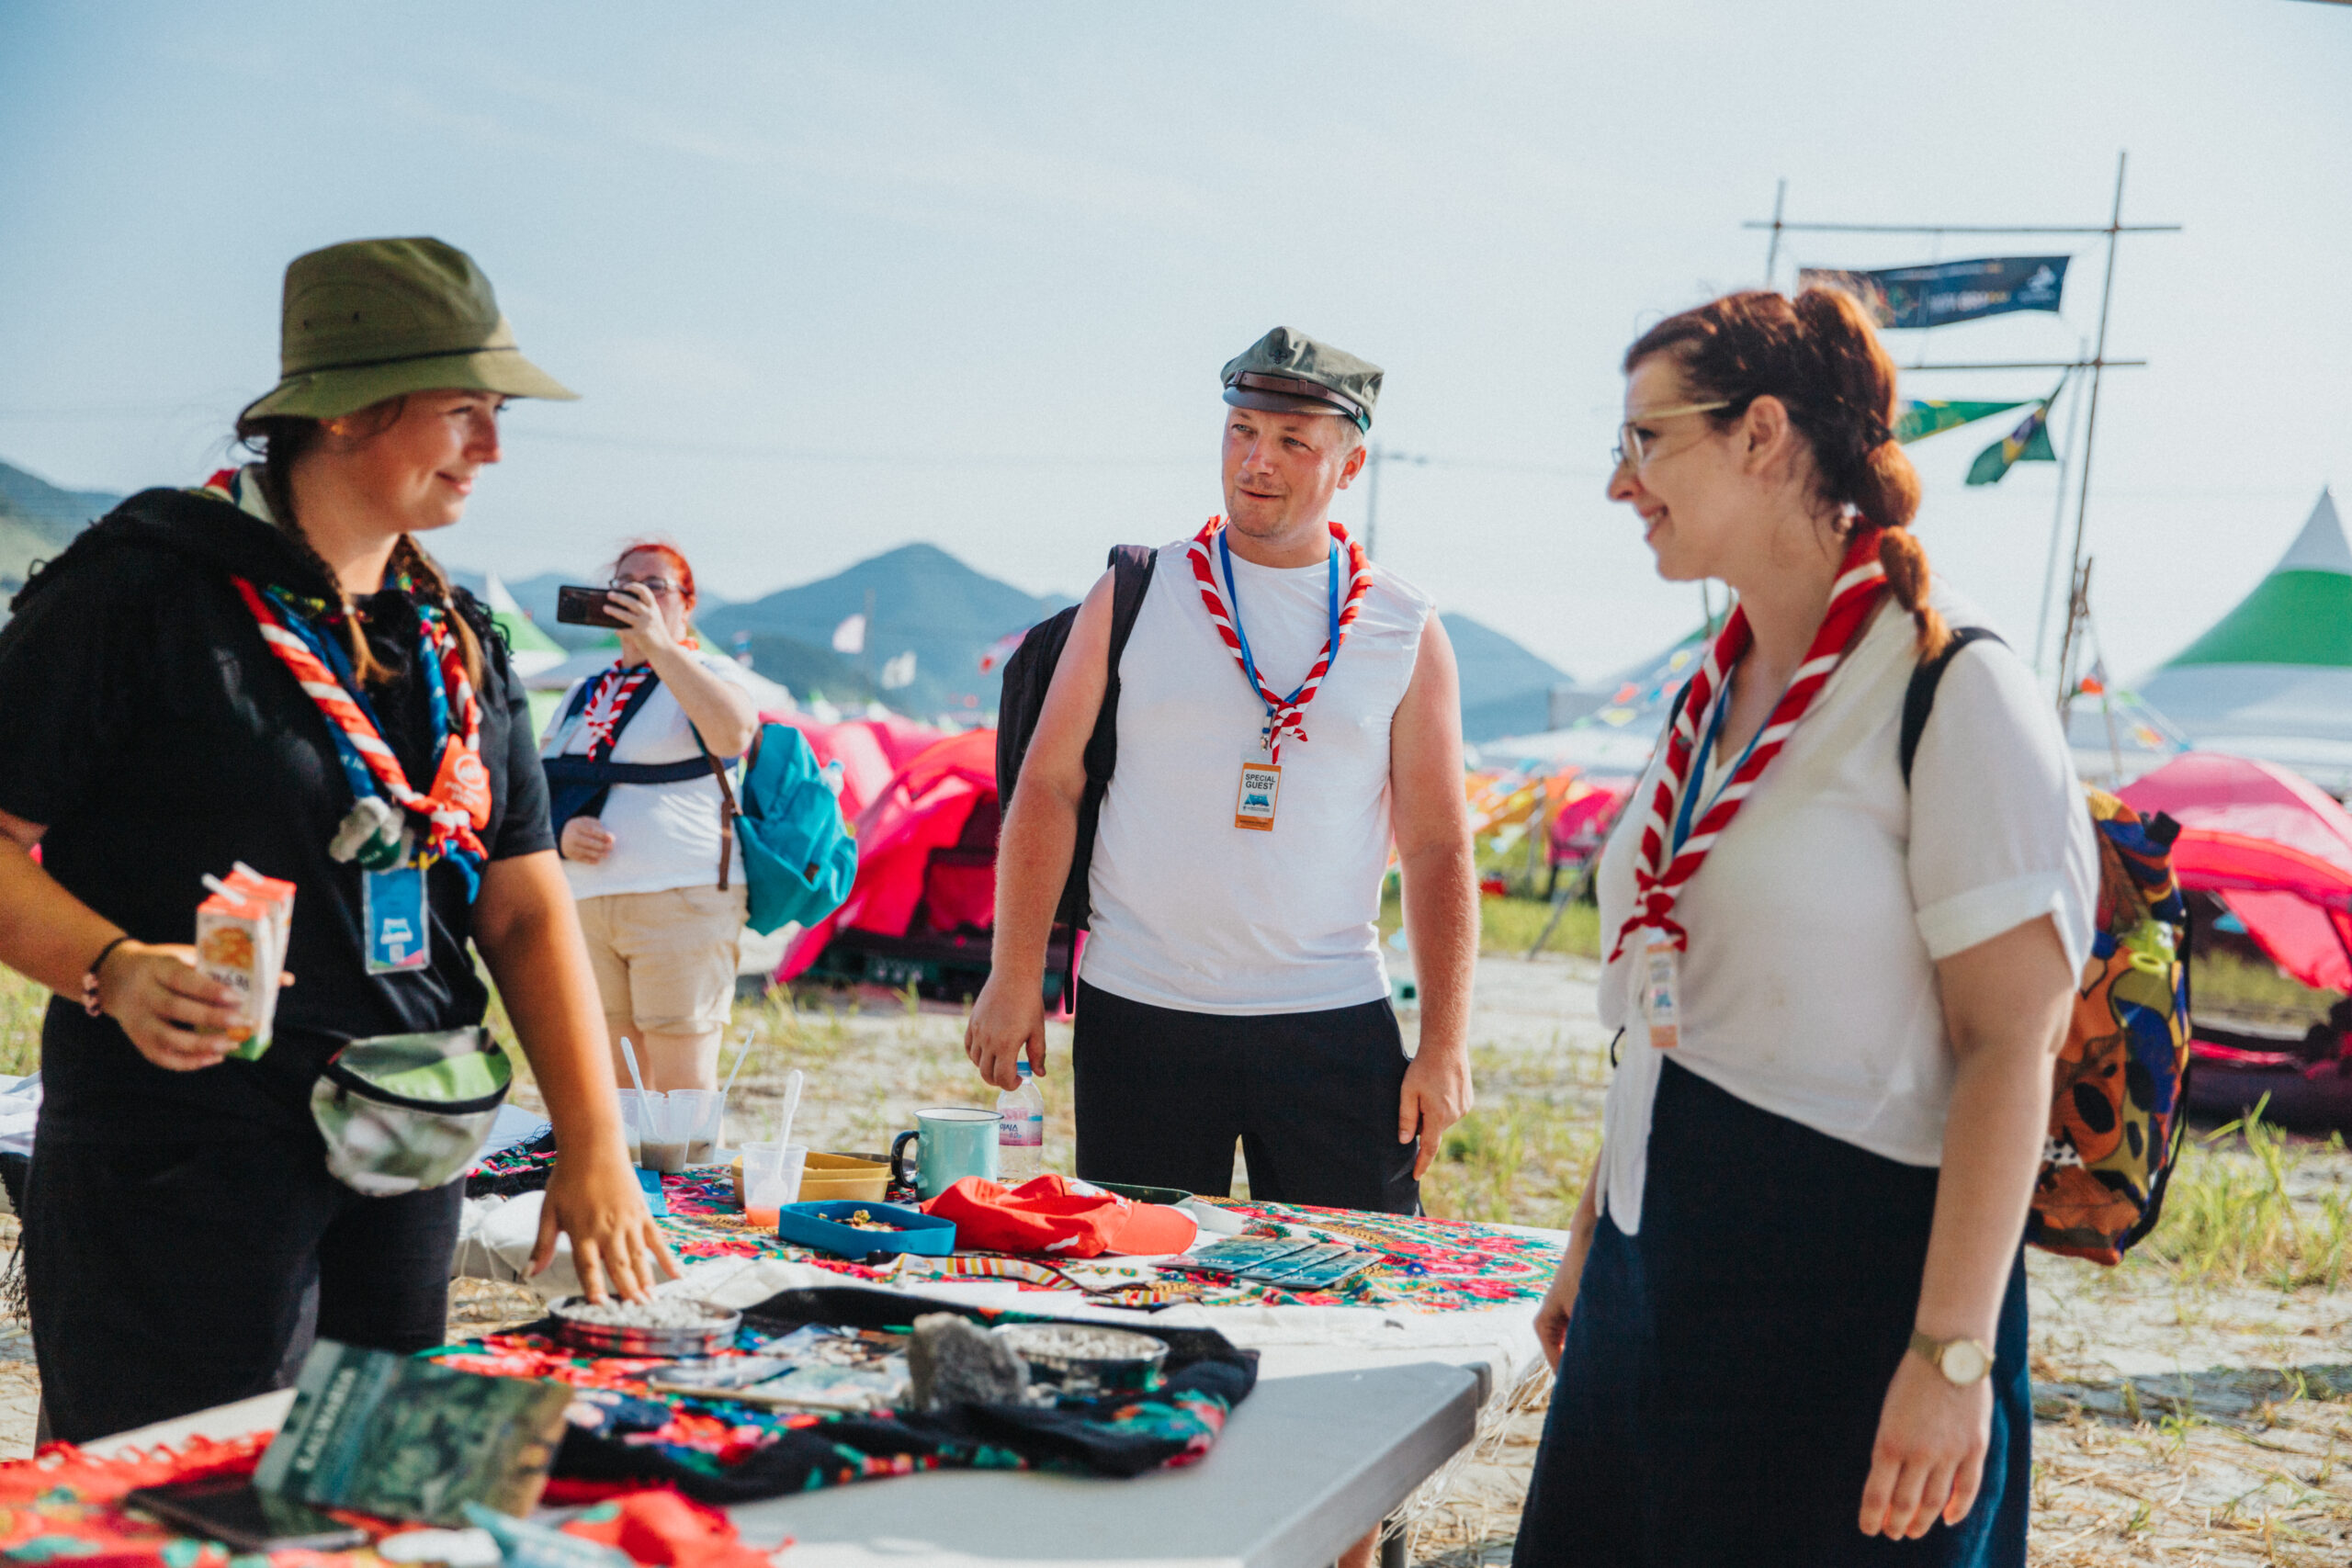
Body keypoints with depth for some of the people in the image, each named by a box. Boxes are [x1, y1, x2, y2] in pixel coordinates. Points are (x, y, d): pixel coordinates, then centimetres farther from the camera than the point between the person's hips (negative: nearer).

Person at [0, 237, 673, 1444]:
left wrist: (594, 1149, 1)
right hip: (182, 1167, -6)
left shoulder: (459, 643, 13)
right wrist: (116, 969, -26)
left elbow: (526, 908, 10)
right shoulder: (140, 589, -8)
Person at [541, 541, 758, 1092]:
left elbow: (735, 734, -18)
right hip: (583, 904, 5)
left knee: (684, 1088, -8)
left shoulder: (710, 673, 6)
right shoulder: (583, 695, 22)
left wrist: (659, 645, -18)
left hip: (683, 902, -5)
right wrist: (561, 831, -4)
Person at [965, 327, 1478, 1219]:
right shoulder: (1135, 597, 4)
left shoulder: (1405, 632, 4)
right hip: (1140, 1016, 0)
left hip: (1333, 1024, 0)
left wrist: (1444, 1045, -3)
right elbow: (1047, 786, 3)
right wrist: (1016, 976, -4)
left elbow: (1437, 847, 4)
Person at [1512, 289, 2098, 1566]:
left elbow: (2010, 1046, -16)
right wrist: (1590, 1243, 19)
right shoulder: (1714, 697, 12)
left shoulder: (1956, 694, -12)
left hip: (1848, 1289, -7)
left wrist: (1952, 1353, -20)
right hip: (1659, 1268, 8)